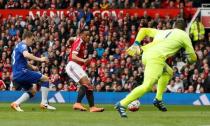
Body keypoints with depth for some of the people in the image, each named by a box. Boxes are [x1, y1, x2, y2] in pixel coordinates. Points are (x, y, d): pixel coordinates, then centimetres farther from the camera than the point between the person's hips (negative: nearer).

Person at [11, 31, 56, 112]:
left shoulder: (18, 46, 25)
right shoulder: (22, 45, -6)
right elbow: (26, 55, -29)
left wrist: (31, 67, 23)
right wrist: (40, 59, -27)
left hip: (16, 75, 10)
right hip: (22, 72, -10)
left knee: (32, 91, 22)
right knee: (45, 79, -6)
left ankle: (16, 104, 6)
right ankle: (44, 103, -9)